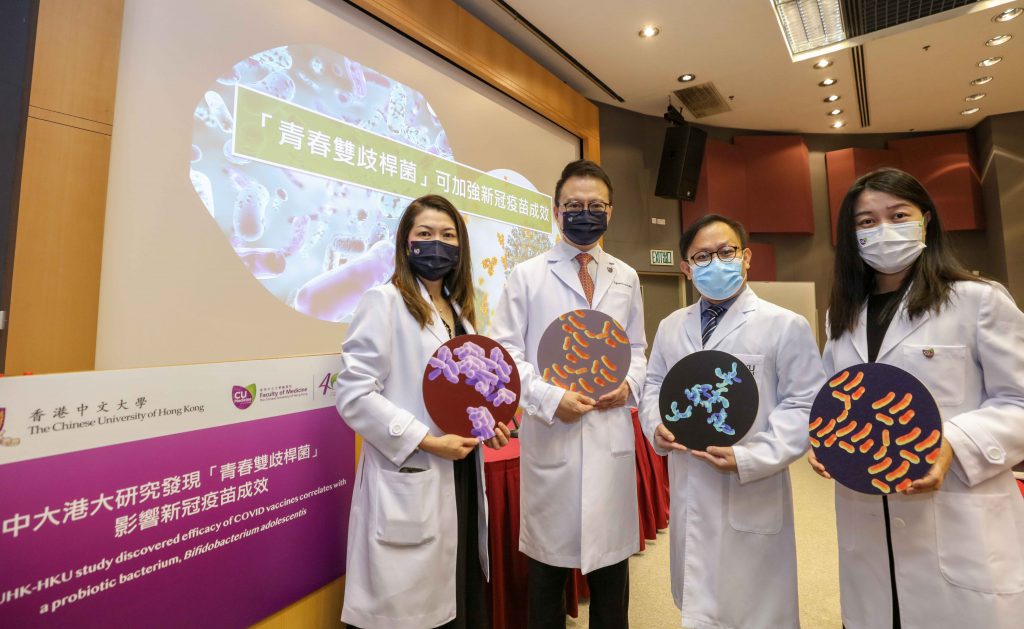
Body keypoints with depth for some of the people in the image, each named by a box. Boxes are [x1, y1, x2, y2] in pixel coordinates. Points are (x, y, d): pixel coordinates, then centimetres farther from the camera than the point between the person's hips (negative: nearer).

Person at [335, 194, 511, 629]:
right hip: (410, 485, -7)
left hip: (461, 478, 7)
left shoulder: (458, 308, 12)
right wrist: (428, 441, -19)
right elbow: (353, 394, -17)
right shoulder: (384, 301, -10)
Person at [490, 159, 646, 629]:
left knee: (611, 558, 16)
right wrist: (550, 398, -16)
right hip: (549, 436, -3)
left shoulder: (626, 278, 11)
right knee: (548, 560, 13)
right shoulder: (526, 275, -1)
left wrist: (630, 384, -4)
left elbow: (637, 349, 16)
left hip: (612, 435, 3)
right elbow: (505, 353, -4)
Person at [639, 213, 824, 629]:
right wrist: (656, 427, -6)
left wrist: (749, 459, -20)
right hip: (688, 493, 4)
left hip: (752, 494, -4)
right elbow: (654, 385, 13)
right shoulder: (670, 327, 6)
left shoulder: (787, 326, -8)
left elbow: (805, 405, -10)